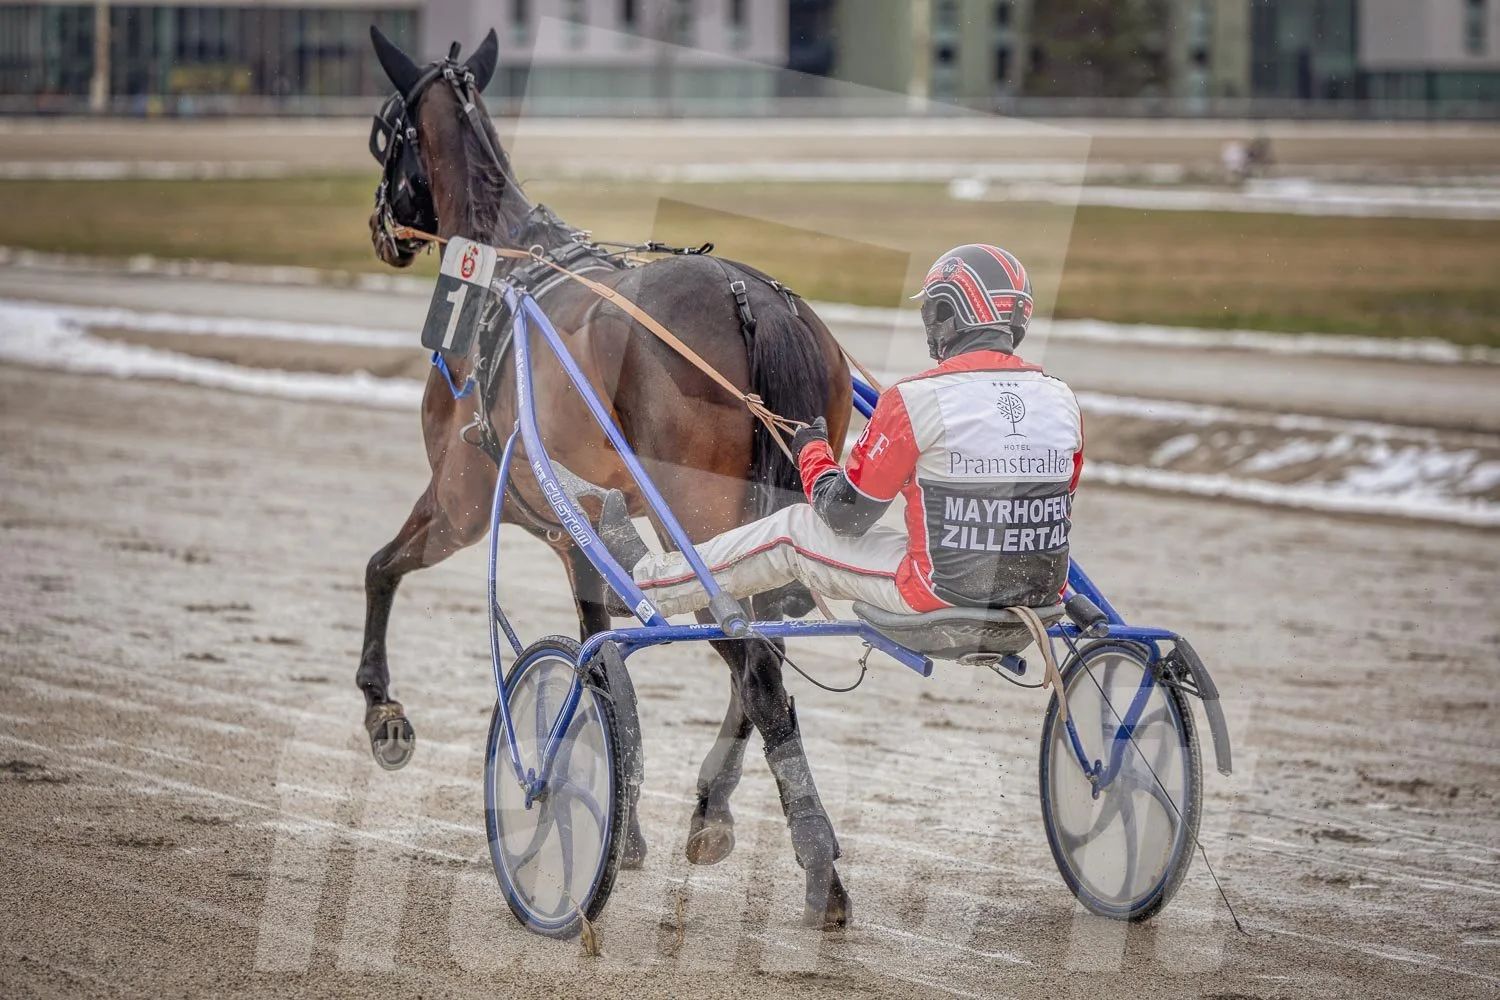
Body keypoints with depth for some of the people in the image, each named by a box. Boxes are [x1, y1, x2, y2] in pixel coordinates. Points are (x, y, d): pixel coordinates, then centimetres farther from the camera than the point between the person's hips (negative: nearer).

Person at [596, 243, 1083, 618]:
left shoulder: (915, 400, -15)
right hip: (1038, 593, 5)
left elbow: (846, 514, -7)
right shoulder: (1061, 399, 0)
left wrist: (812, 452, 13)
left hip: (945, 595, -5)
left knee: (795, 530, 14)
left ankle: (651, 582, 30)